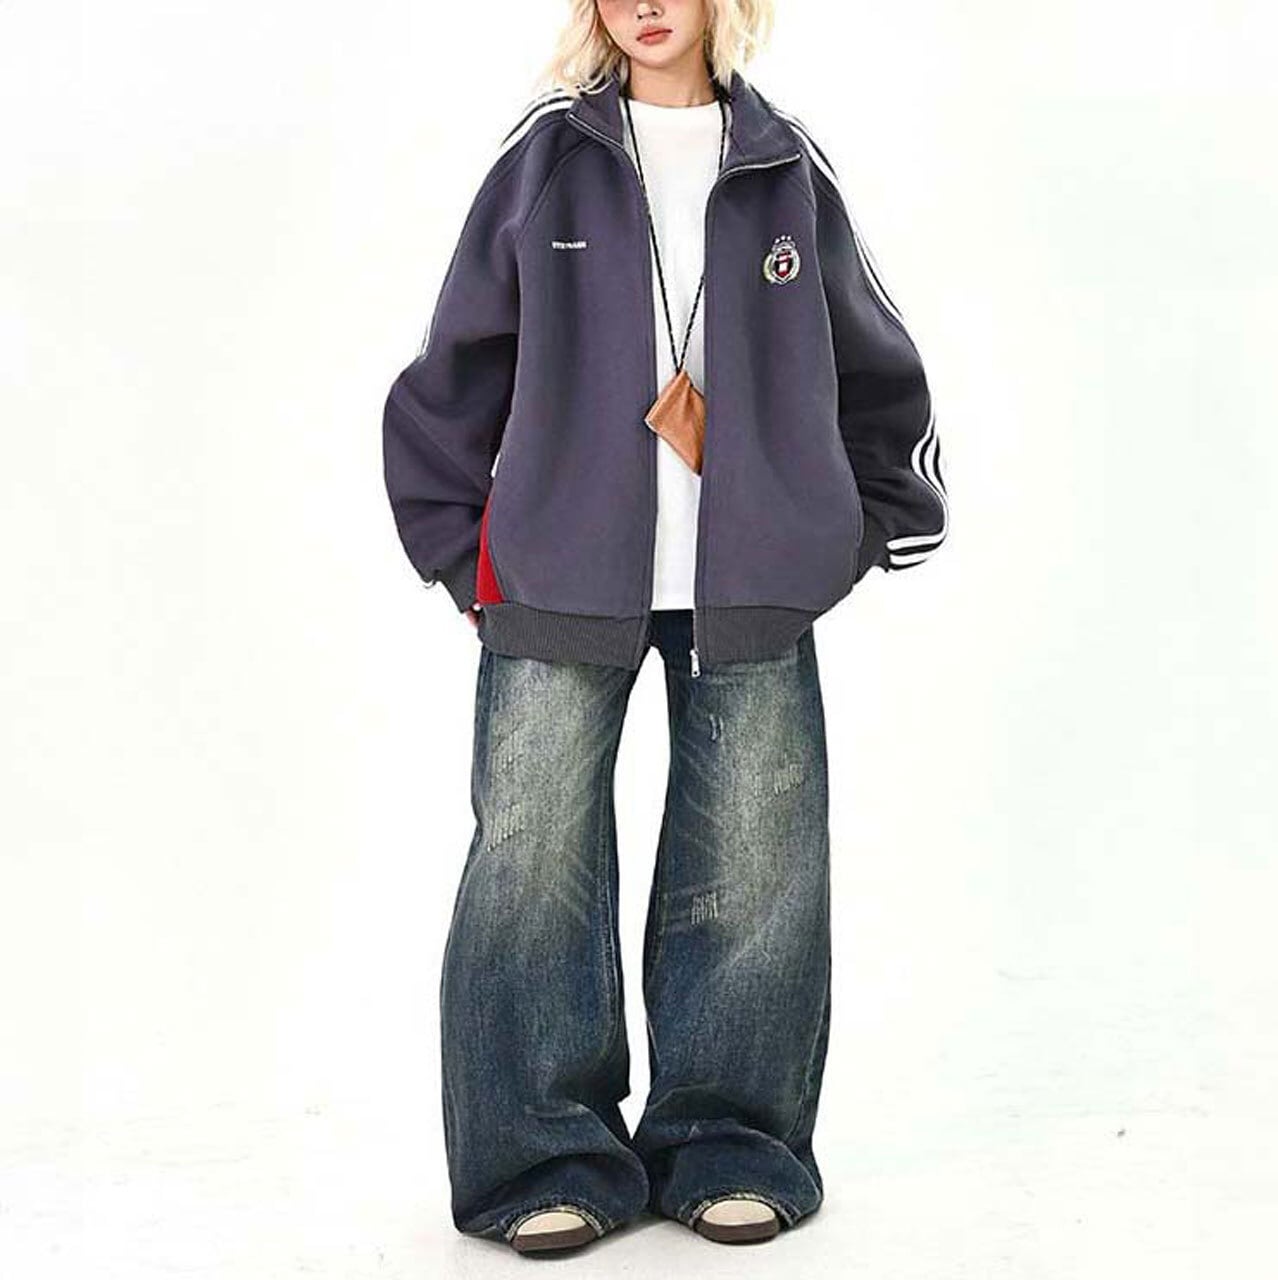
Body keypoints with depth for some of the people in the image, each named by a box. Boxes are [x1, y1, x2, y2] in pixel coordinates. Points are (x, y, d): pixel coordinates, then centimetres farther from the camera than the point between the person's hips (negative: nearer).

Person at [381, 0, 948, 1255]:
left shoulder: (789, 167, 11)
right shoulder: (545, 154, 7)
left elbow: (874, 370, 20)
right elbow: (459, 363, 9)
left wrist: (876, 526, 15)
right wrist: (456, 544, 7)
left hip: (750, 587, 1)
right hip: (559, 583, -1)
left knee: (753, 865, 2)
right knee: (532, 860, -3)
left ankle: (730, 1143, 16)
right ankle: (547, 1154, 9)